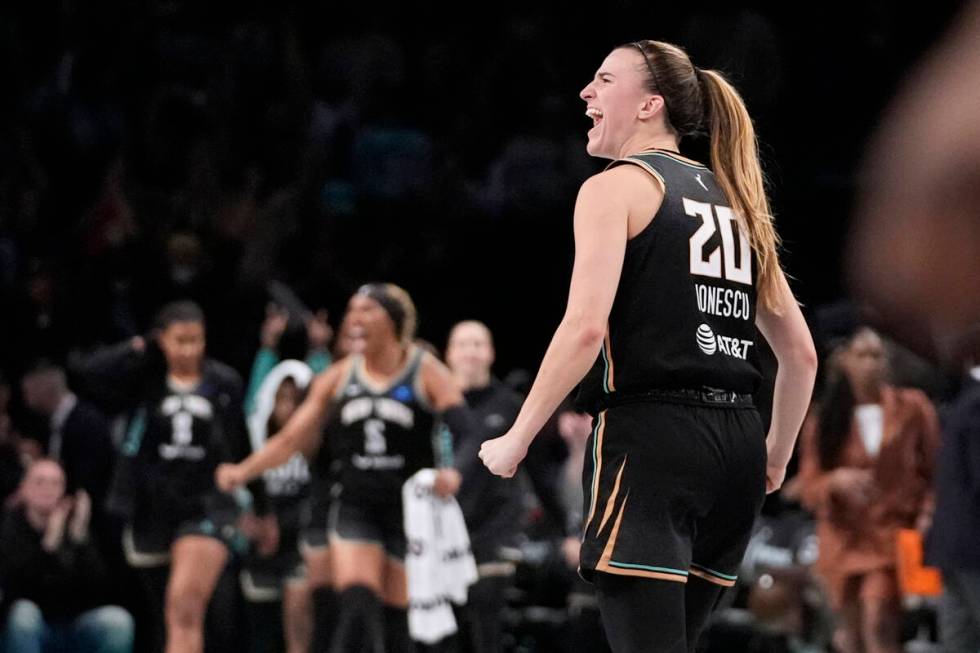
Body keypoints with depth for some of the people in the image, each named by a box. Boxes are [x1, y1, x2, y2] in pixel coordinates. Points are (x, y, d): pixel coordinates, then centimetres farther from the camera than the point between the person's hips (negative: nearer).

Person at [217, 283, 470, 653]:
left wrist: (452, 470, -38)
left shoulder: (427, 373, -3)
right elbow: (293, 438, 8)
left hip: (411, 510, -2)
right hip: (355, 507, 2)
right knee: (356, 605, -17)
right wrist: (244, 471, -5)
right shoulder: (339, 378, 7)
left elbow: (463, 431, -16)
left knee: (398, 619, 3)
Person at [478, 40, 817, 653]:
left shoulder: (616, 187, -1)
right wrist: (775, 458, 30)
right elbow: (801, 353, 20)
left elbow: (585, 328, -14)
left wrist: (515, 441, -7)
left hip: (651, 440, -8)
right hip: (736, 442, 8)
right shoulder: (735, 202, 20)